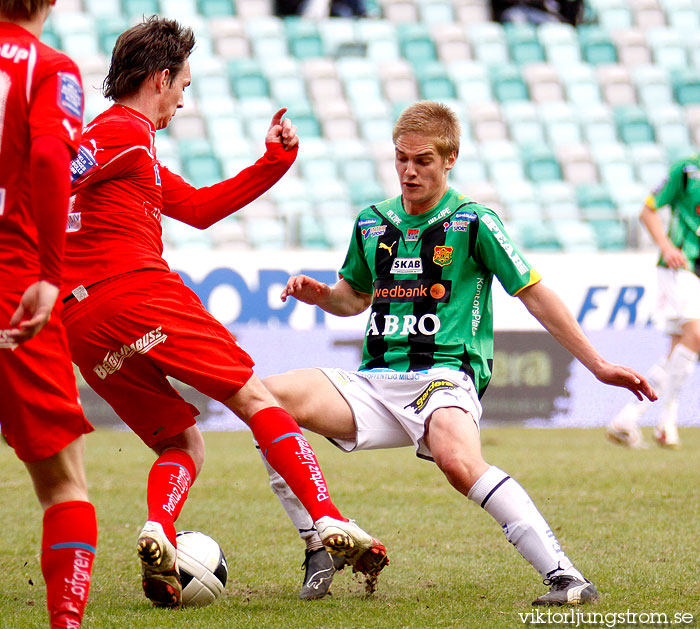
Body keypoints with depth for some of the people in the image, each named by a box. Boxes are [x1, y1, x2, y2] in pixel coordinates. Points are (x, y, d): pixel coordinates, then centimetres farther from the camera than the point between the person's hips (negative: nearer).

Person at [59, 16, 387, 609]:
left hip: (79, 326, 9)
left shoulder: (115, 138, 30)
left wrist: (274, 160, 29)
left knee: (184, 445, 12)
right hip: (141, 293, -9)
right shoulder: (128, 132, -1)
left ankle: (158, 531, -17)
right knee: (254, 397, -1)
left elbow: (199, 207, 33)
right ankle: (331, 522, -13)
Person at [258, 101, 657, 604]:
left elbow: (535, 295, 2)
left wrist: (598, 365, 0)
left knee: (459, 461, -39)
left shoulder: (473, 222, 0)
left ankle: (565, 576, -38)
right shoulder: (373, 222, 15)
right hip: (375, 383, 5)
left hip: (445, 375, -5)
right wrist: (319, 295, 9)